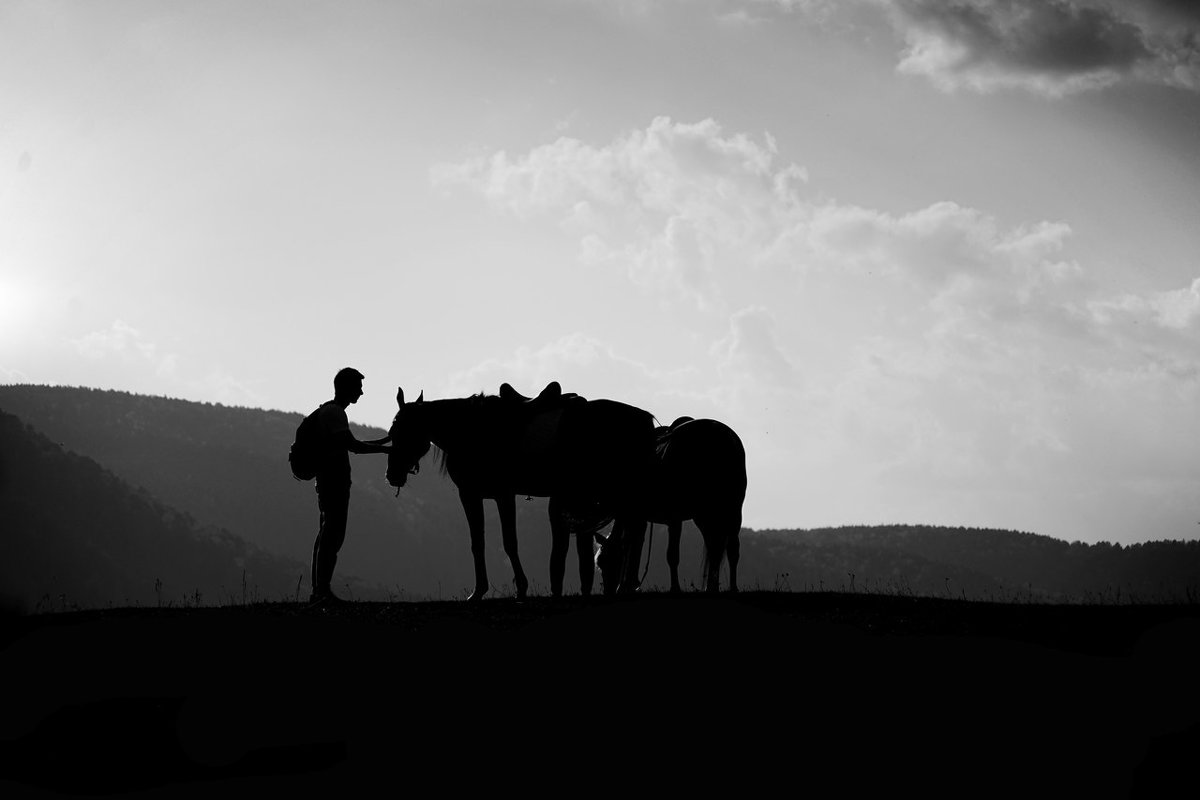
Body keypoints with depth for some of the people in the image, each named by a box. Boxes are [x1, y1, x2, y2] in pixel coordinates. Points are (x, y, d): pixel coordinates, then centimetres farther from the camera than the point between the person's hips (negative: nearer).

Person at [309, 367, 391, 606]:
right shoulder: (334, 412, -12)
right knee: (333, 535, -12)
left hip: (328, 481, 11)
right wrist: (385, 449, -16)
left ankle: (319, 591, 12)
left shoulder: (328, 411, 20)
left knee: (328, 534, 11)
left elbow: (349, 445, 27)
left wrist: (384, 441, 24)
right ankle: (322, 591, -15)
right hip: (335, 481, -11)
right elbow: (352, 445, -20)